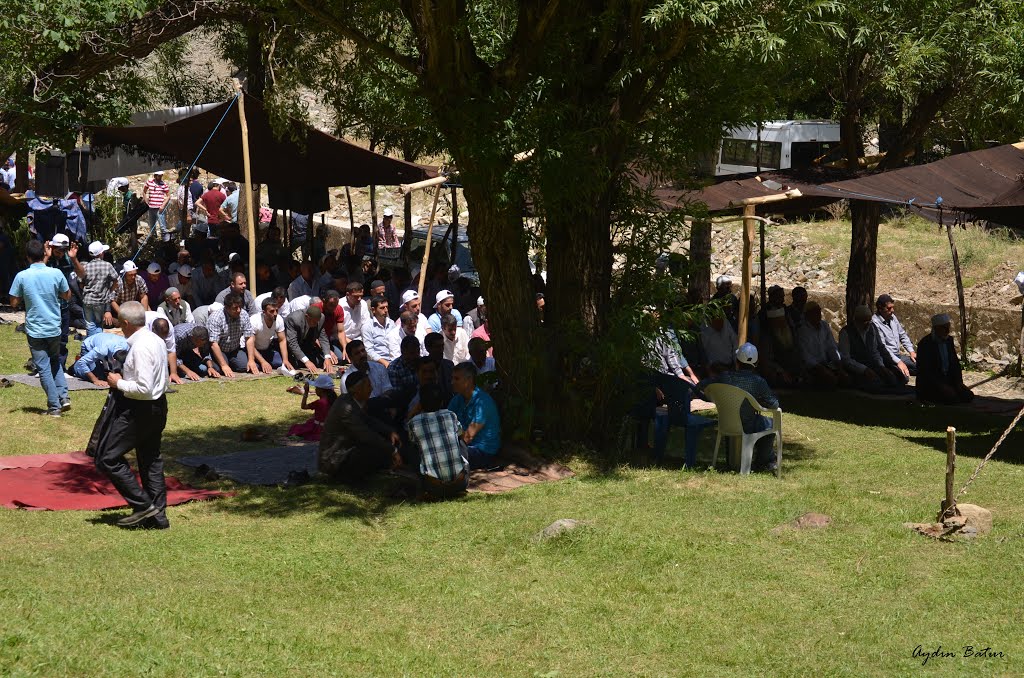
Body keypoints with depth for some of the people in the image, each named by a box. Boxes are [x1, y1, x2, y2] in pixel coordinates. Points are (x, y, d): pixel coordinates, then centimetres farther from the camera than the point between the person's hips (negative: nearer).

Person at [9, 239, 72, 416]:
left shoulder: (21, 276, -12)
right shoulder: (56, 273, -8)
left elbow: (14, 302, -4)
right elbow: (67, 296, 5)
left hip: (35, 330, -2)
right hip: (54, 328, 2)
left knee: (44, 368, 4)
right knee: (55, 362, 22)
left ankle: (54, 406, 5)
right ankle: (64, 396, 9)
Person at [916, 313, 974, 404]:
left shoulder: (949, 340, 9)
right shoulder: (924, 344, -13)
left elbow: (955, 363, 13)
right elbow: (924, 371, -17)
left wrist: (958, 382, -3)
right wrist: (942, 386, -22)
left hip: (948, 380, 7)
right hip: (930, 383, -7)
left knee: (968, 396, -11)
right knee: (953, 398, -27)